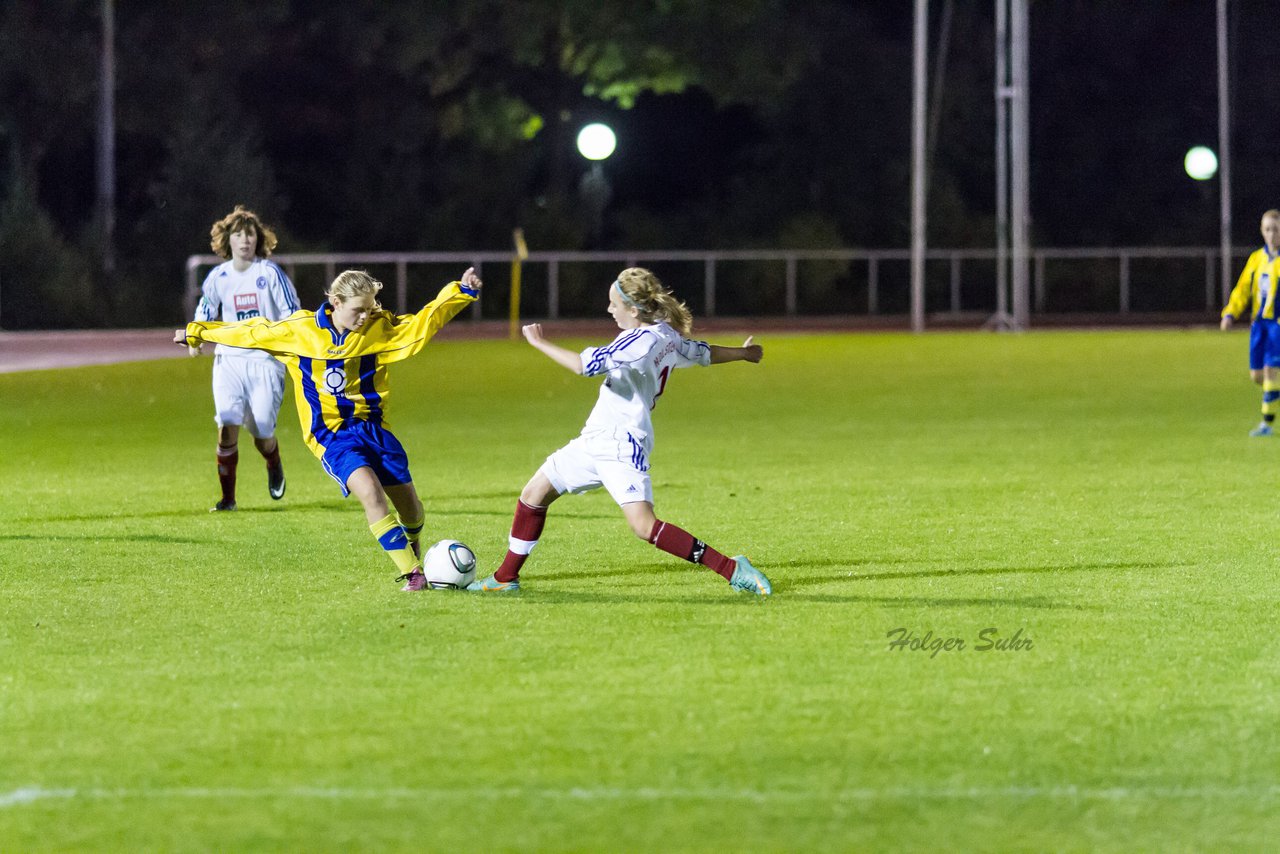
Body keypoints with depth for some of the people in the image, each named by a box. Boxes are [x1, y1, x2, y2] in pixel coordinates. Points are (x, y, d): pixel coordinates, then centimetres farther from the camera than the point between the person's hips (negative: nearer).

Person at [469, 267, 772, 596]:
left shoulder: (641, 340, -20)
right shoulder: (668, 335, 9)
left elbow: (587, 364, -29)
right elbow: (705, 353, 25)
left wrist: (539, 342, -19)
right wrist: (743, 353, 45)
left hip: (622, 445, -11)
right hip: (595, 441, 11)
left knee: (644, 526, -21)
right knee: (533, 495, 13)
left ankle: (732, 569, -17)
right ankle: (505, 578, 25)